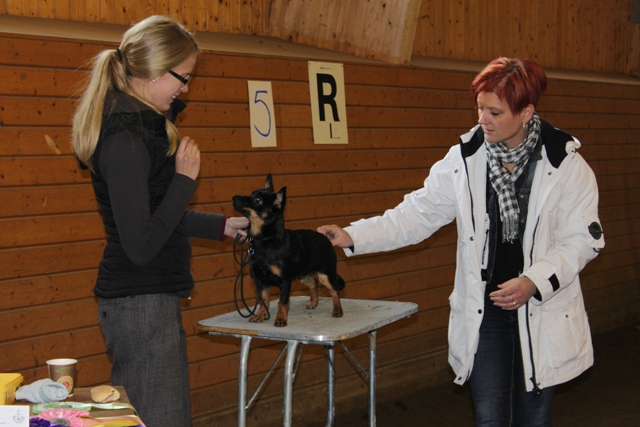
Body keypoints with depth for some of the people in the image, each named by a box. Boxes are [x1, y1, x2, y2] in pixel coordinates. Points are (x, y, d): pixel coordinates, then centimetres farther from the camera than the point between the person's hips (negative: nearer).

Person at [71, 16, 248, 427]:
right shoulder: (126, 140, -21)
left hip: (146, 299, 10)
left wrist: (222, 226, 19)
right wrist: (185, 180, -17)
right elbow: (141, 246, -23)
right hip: (143, 303, -10)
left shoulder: (138, 123, 11)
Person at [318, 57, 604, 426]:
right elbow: (416, 215, 0)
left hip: (543, 317, -1)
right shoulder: (464, 160, -2)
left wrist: (534, 281, -19)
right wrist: (353, 237, -11)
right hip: (484, 314, 1)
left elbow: (583, 239, -6)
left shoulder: (567, 164, -8)